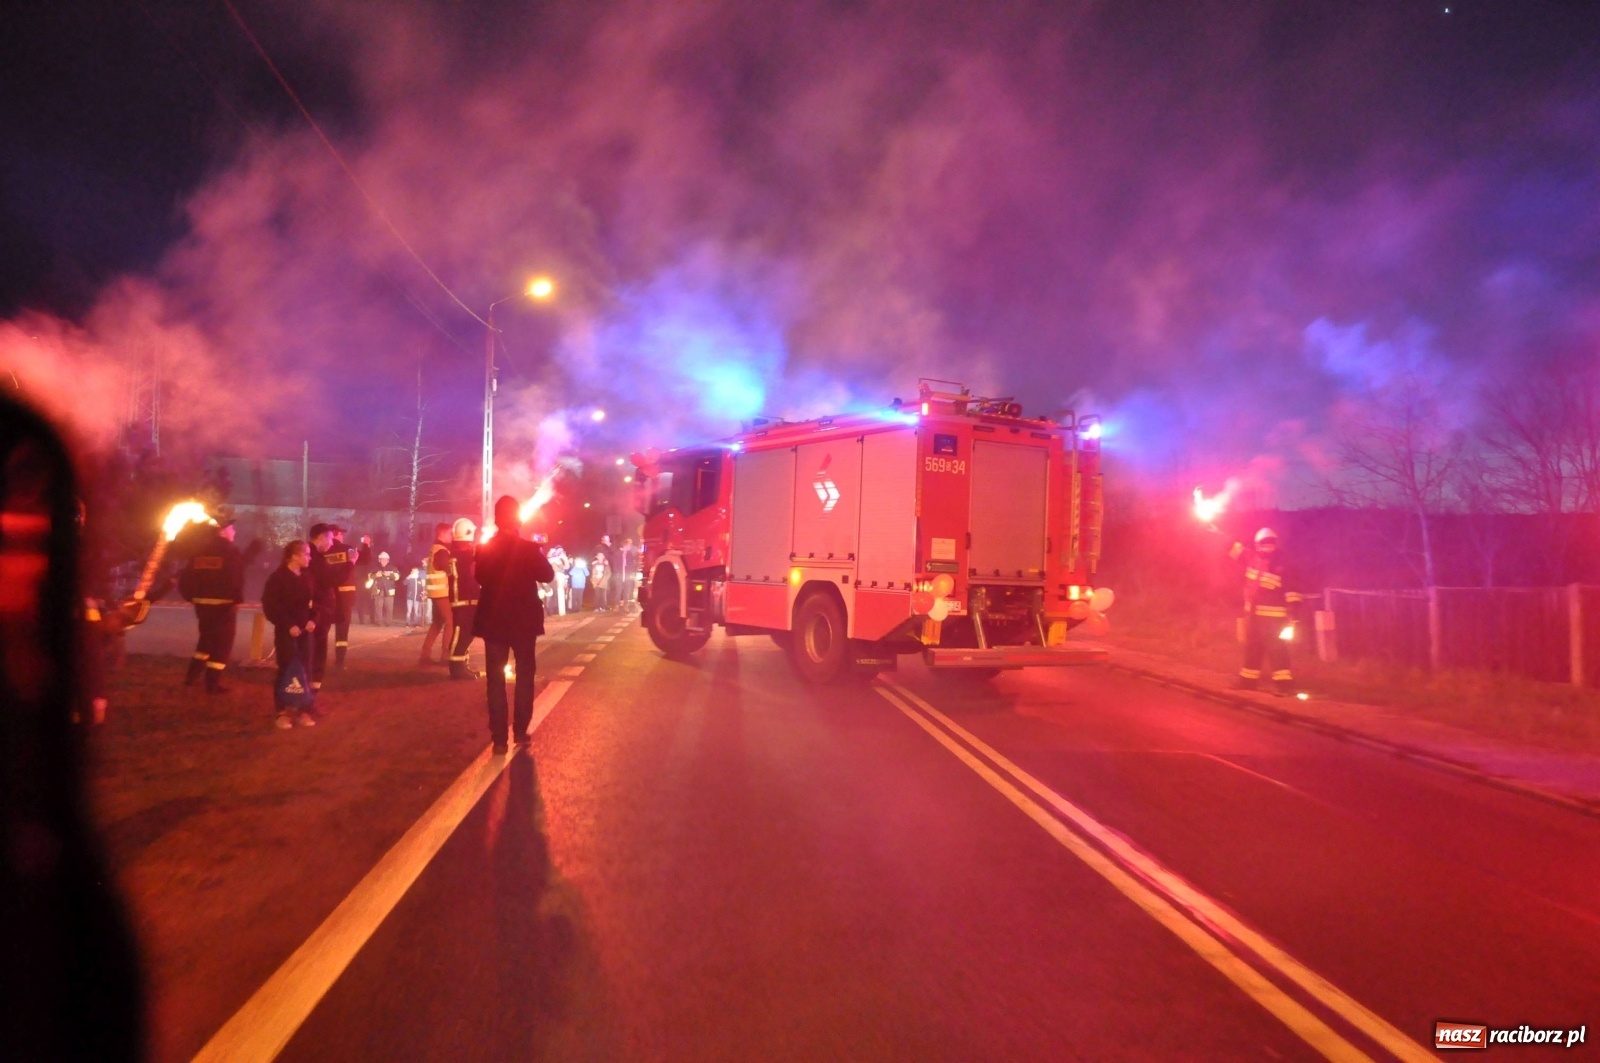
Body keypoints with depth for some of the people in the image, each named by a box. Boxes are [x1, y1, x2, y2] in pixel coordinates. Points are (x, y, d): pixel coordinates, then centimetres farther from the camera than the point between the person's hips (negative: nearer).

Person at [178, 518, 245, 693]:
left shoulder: (201, 550, 11)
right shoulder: (231, 551, -10)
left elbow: (186, 577, 9)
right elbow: (236, 578, -21)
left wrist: (192, 596, 16)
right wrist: (237, 599, -14)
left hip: (202, 603, 7)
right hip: (224, 604, -7)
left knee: (206, 639, 24)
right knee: (222, 643, 2)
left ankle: (192, 676, 25)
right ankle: (212, 684, 3)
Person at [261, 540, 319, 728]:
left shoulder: (307, 577, 7)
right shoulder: (278, 577, -10)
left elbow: (314, 601, 16)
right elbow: (270, 606, -12)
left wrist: (313, 620, 0)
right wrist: (288, 625, -17)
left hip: (305, 630, 5)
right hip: (286, 631, -5)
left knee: (305, 670, 6)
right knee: (286, 670, -3)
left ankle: (305, 710, 13)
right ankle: (282, 712, 5)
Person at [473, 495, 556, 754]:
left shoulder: (485, 549, -5)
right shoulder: (528, 548, -12)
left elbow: (479, 577, 10)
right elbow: (548, 575, -1)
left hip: (493, 621, 1)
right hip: (524, 621, -1)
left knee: (496, 679, 6)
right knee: (524, 676, 13)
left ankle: (499, 738, 3)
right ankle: (520, 732, 14)